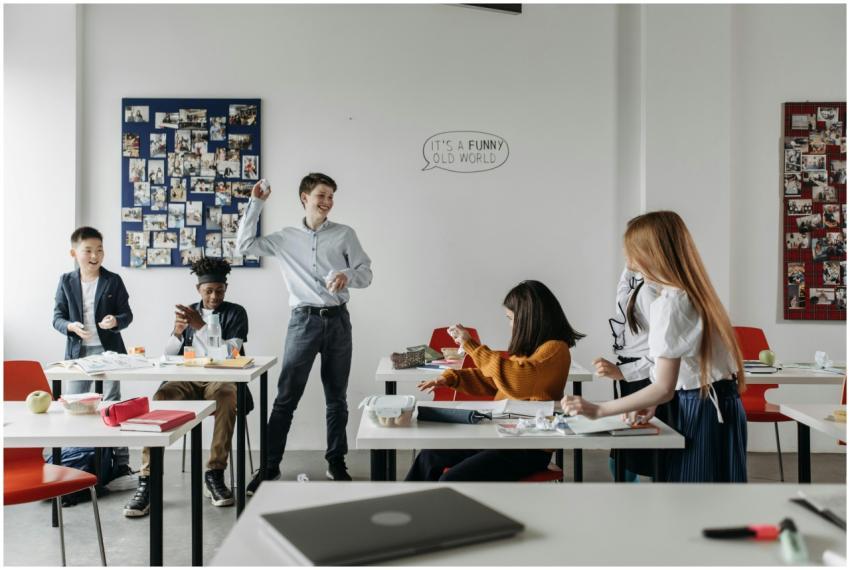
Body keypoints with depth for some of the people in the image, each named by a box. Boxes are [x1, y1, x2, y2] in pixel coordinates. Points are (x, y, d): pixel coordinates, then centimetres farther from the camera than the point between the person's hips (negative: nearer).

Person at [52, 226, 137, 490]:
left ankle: (121, 465, 1)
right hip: (77, 352, 3)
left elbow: (127, 314, 0)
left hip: (108, 351, -3)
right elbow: (57, 317, 3)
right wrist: (71, 326, -18)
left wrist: (116, 321, -22)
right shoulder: (66, 281, 4)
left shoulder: (113, 281, -1)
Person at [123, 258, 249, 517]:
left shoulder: (236, 313, 6)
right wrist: (177, 332, -6)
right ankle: (147, 480, -29)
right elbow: (169, 355, 15)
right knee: (160, 398, -31)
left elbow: (229, 353, -8)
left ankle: (215, 474, -27)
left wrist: (200, 327, -15)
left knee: (227, 396, -39)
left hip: (220, 378, -3)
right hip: (187, 379, 3)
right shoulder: (187, 311, 17)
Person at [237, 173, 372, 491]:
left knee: (336, 398, 9)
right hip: (304, 321, -1)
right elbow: (244, 245, 7)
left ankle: (336, 463, 20)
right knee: (286, 398, -1)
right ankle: (270, 466, 8)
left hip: (337, 320, 1)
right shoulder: (285, 238, 9)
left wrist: (347, 275, -18)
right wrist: (255, 204, 4)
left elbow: (366, 274, 5)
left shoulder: (345, 234, 7)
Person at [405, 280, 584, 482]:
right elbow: (491, 380, 24)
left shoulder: (556, 349, -13)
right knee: (429, 457, 3)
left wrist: (470, 345, -22)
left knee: (451, 479, -20)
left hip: (530, 449, -9)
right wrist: (451, 378, 9)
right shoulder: (528, 346, 14)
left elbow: (516, 380, -29)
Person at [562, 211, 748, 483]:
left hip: (702, 411, -9)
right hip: (718, 406, 9)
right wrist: (654, 403, 6)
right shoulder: (693, 291, 10)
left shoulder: (669, 302, -19)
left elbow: (664, 388, -22)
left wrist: (598, 410, -21)